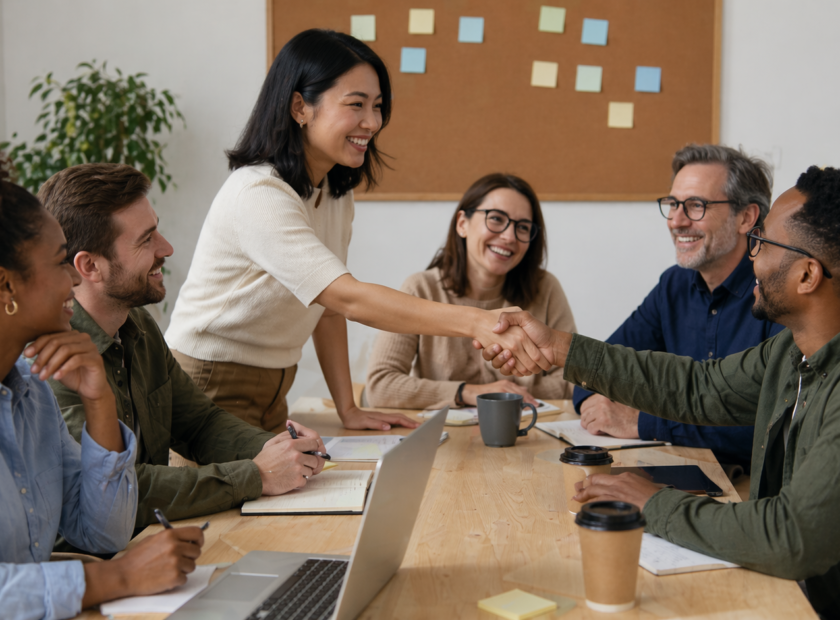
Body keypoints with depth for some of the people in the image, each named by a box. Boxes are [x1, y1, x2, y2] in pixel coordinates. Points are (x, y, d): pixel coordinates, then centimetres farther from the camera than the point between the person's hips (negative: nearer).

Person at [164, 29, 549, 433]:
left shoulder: (336, 192, 3)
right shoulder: (258, 195, -26)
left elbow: (329, 304, 5)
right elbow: (348, 298, -35)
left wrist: (348, 408, -3)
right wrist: (475, 322, -43)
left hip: (271, 392, 8)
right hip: (209, 390, -8)